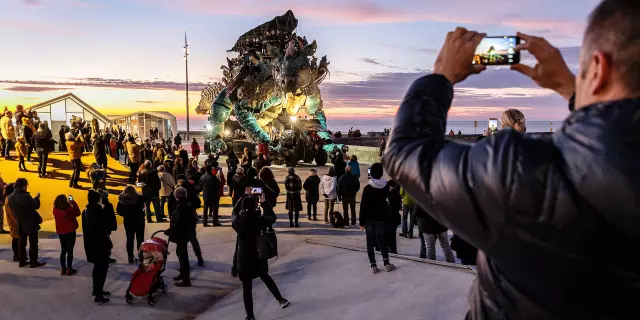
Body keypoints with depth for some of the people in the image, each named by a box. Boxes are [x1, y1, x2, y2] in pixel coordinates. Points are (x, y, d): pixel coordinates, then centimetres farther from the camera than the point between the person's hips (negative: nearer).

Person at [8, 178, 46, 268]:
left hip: (20, 224, 7)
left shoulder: (10, 197, 0)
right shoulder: (25, 196, -23)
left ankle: (22, 261, 22)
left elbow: (12, 210, 8)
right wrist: (37, 198, -1)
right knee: (33, 243, 3)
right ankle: (33, 262, 7)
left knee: (22, 243, 16)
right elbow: (36, 206, -17)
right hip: (31, 223, -7)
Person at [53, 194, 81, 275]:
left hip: (60, 232, 5)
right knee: (70, 250, 4)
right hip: (70, 231, -5)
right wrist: (73, 203, 0)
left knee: (63, 250, 16)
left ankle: (63, 269, 19)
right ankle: (69, 269, 7)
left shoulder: (55, 210, -8)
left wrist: (70, 204, 6)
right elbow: (77, 213, -3)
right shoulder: (69, 209, -21)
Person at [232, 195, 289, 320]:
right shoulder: (259, 220, -16)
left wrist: (244, 199, 12)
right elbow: (272, 217, 5)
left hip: (244, 258, -1)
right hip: (259, 256, 2)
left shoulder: (237, 221, -14)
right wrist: (264, 202, 8)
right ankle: (281, 299, 39)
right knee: (265, 278, 28)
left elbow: (234, 213, 10)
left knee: (247, 288, 8)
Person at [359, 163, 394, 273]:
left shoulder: (367, 188, -14)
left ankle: (373, 265, 5)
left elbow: (363, 206, -12)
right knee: (382, 240, 13)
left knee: (370, 242, 4)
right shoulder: (386, 187, -3)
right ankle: (386, 264, 15)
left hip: (369, 219, -3)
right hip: (381, 218, 3)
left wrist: (361, 221, -7)